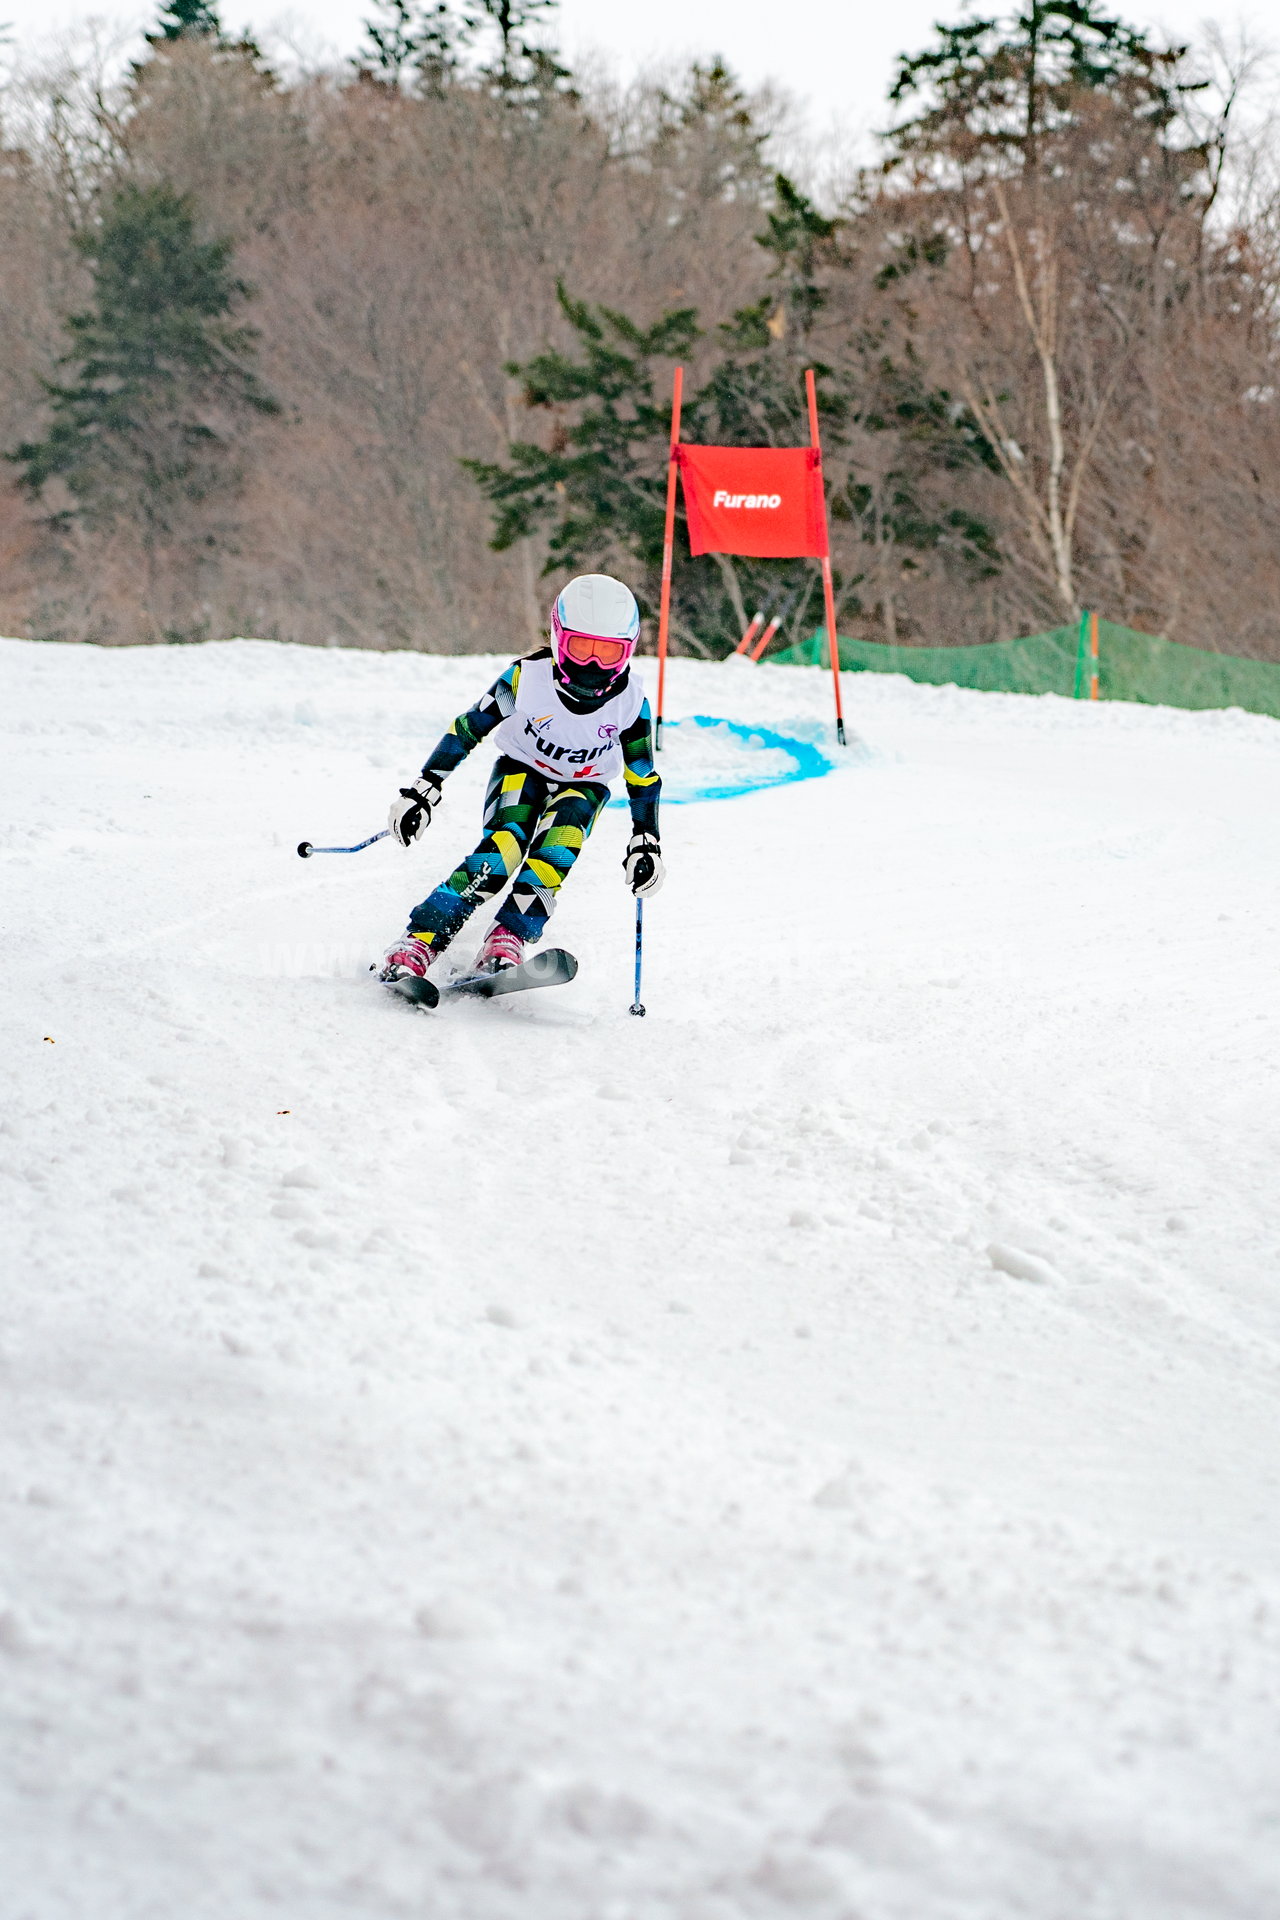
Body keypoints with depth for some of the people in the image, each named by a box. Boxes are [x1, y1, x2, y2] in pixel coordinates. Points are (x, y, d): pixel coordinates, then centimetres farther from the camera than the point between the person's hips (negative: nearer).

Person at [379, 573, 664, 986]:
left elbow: (643, 778, -6)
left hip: (582, 787, 2)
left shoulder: (630, 703, -21)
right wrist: (423, 791, -18)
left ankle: (508, 941, -31)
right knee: (504, 847, -30)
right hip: (521, 771, -2)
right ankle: (418, 942, -33)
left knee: (558, 846, -32)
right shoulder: (528, 677, -27)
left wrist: (646, 843, -9)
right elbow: (467, 729, -17)